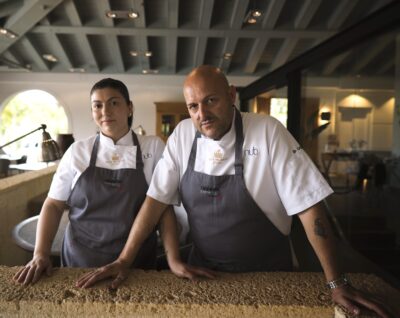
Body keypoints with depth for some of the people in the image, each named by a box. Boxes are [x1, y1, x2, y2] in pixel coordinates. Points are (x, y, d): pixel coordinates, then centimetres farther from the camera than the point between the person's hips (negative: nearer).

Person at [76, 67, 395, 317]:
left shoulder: (268, 132, -18)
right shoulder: (182, 135, -8)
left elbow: (308, 205, -18)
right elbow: (157, 199, -6)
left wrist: (336, 281, -19)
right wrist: (124, 260, -10)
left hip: (267, 273, -2)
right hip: (203, 271, 3)